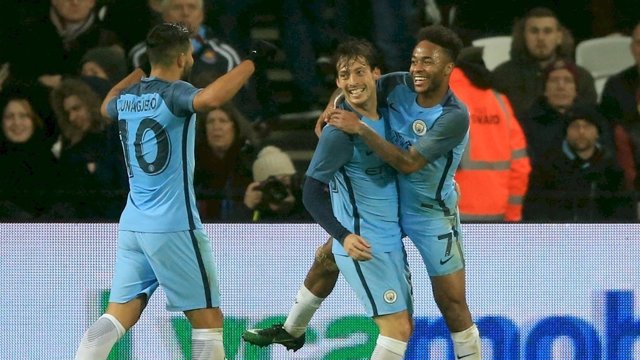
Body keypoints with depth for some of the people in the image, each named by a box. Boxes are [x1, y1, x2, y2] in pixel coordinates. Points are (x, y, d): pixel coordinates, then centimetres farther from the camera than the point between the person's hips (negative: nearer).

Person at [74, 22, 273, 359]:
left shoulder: (127, 97, 9)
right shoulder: (173, 93, -12)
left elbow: (107, 106, 35)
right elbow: (212, 97, -35)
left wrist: (139, 70, 44)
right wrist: (252, 61, -24)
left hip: (132, 226, 7)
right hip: (174, 228, -7)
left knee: (116, 319, 5)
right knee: (208, 321, 1)